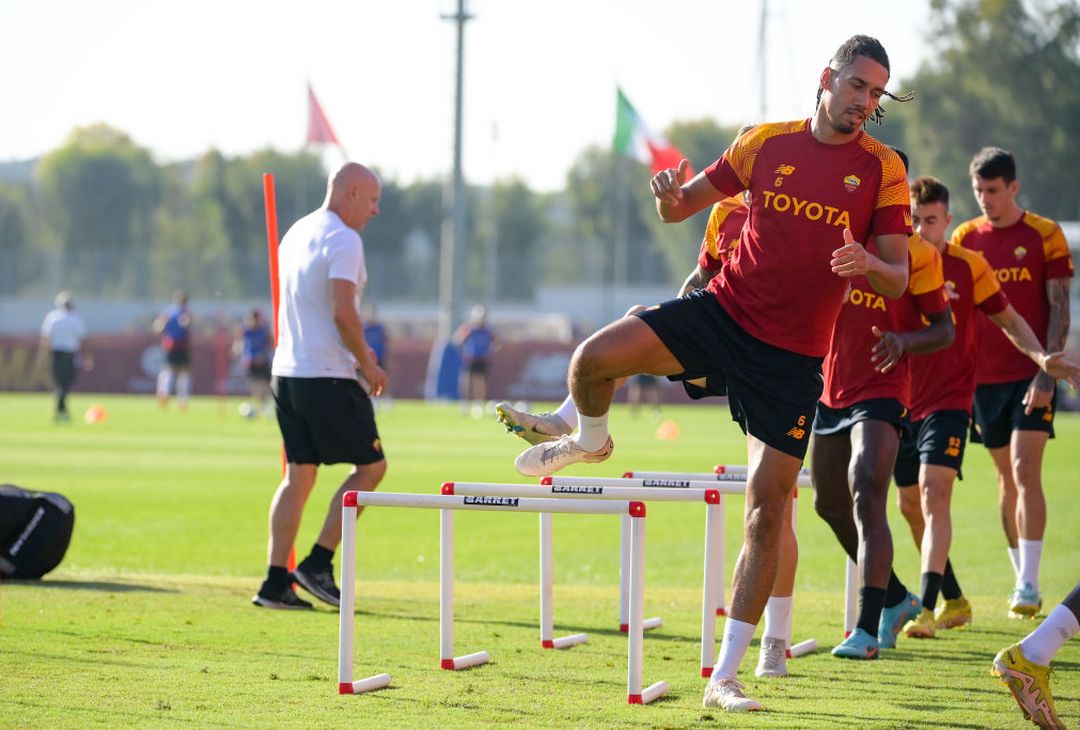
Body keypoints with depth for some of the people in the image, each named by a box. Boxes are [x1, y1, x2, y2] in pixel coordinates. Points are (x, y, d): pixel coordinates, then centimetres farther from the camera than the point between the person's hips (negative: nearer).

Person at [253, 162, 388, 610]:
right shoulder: (343, 241, -12)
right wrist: (368, 364, -10)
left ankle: (276, 582, 4)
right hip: (328, 377, -9)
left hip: (286, 370, 9)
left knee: (299, 474, 10)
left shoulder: (297, 233, 16)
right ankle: (317, 565, -1)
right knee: (371, 465, 3)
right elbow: (343, 313, -22)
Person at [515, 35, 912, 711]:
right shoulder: (766, 142, 3)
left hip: (793, 353, -1)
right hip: (726, 308, 1)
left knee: (768, 505, -6)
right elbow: (684, 205, 12)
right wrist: (670, 195, -13)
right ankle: (591, 440, 19)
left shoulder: (883, 168, -2)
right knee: (595, 357, -19)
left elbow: (898, 280, -4)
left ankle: (725, 677, 0)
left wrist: (867, 263, -27)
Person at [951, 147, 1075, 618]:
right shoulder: (964, 238, 7)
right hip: (984, 376, 4)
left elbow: (1059, 310, -4)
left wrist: (1047, 373, -13)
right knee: (1006, 479, 9)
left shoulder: (1045, 235, -3)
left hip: (1031, 373, -4)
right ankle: (1022, 580, 18)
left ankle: (1028, 584, -13)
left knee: (1025, 472, -13)